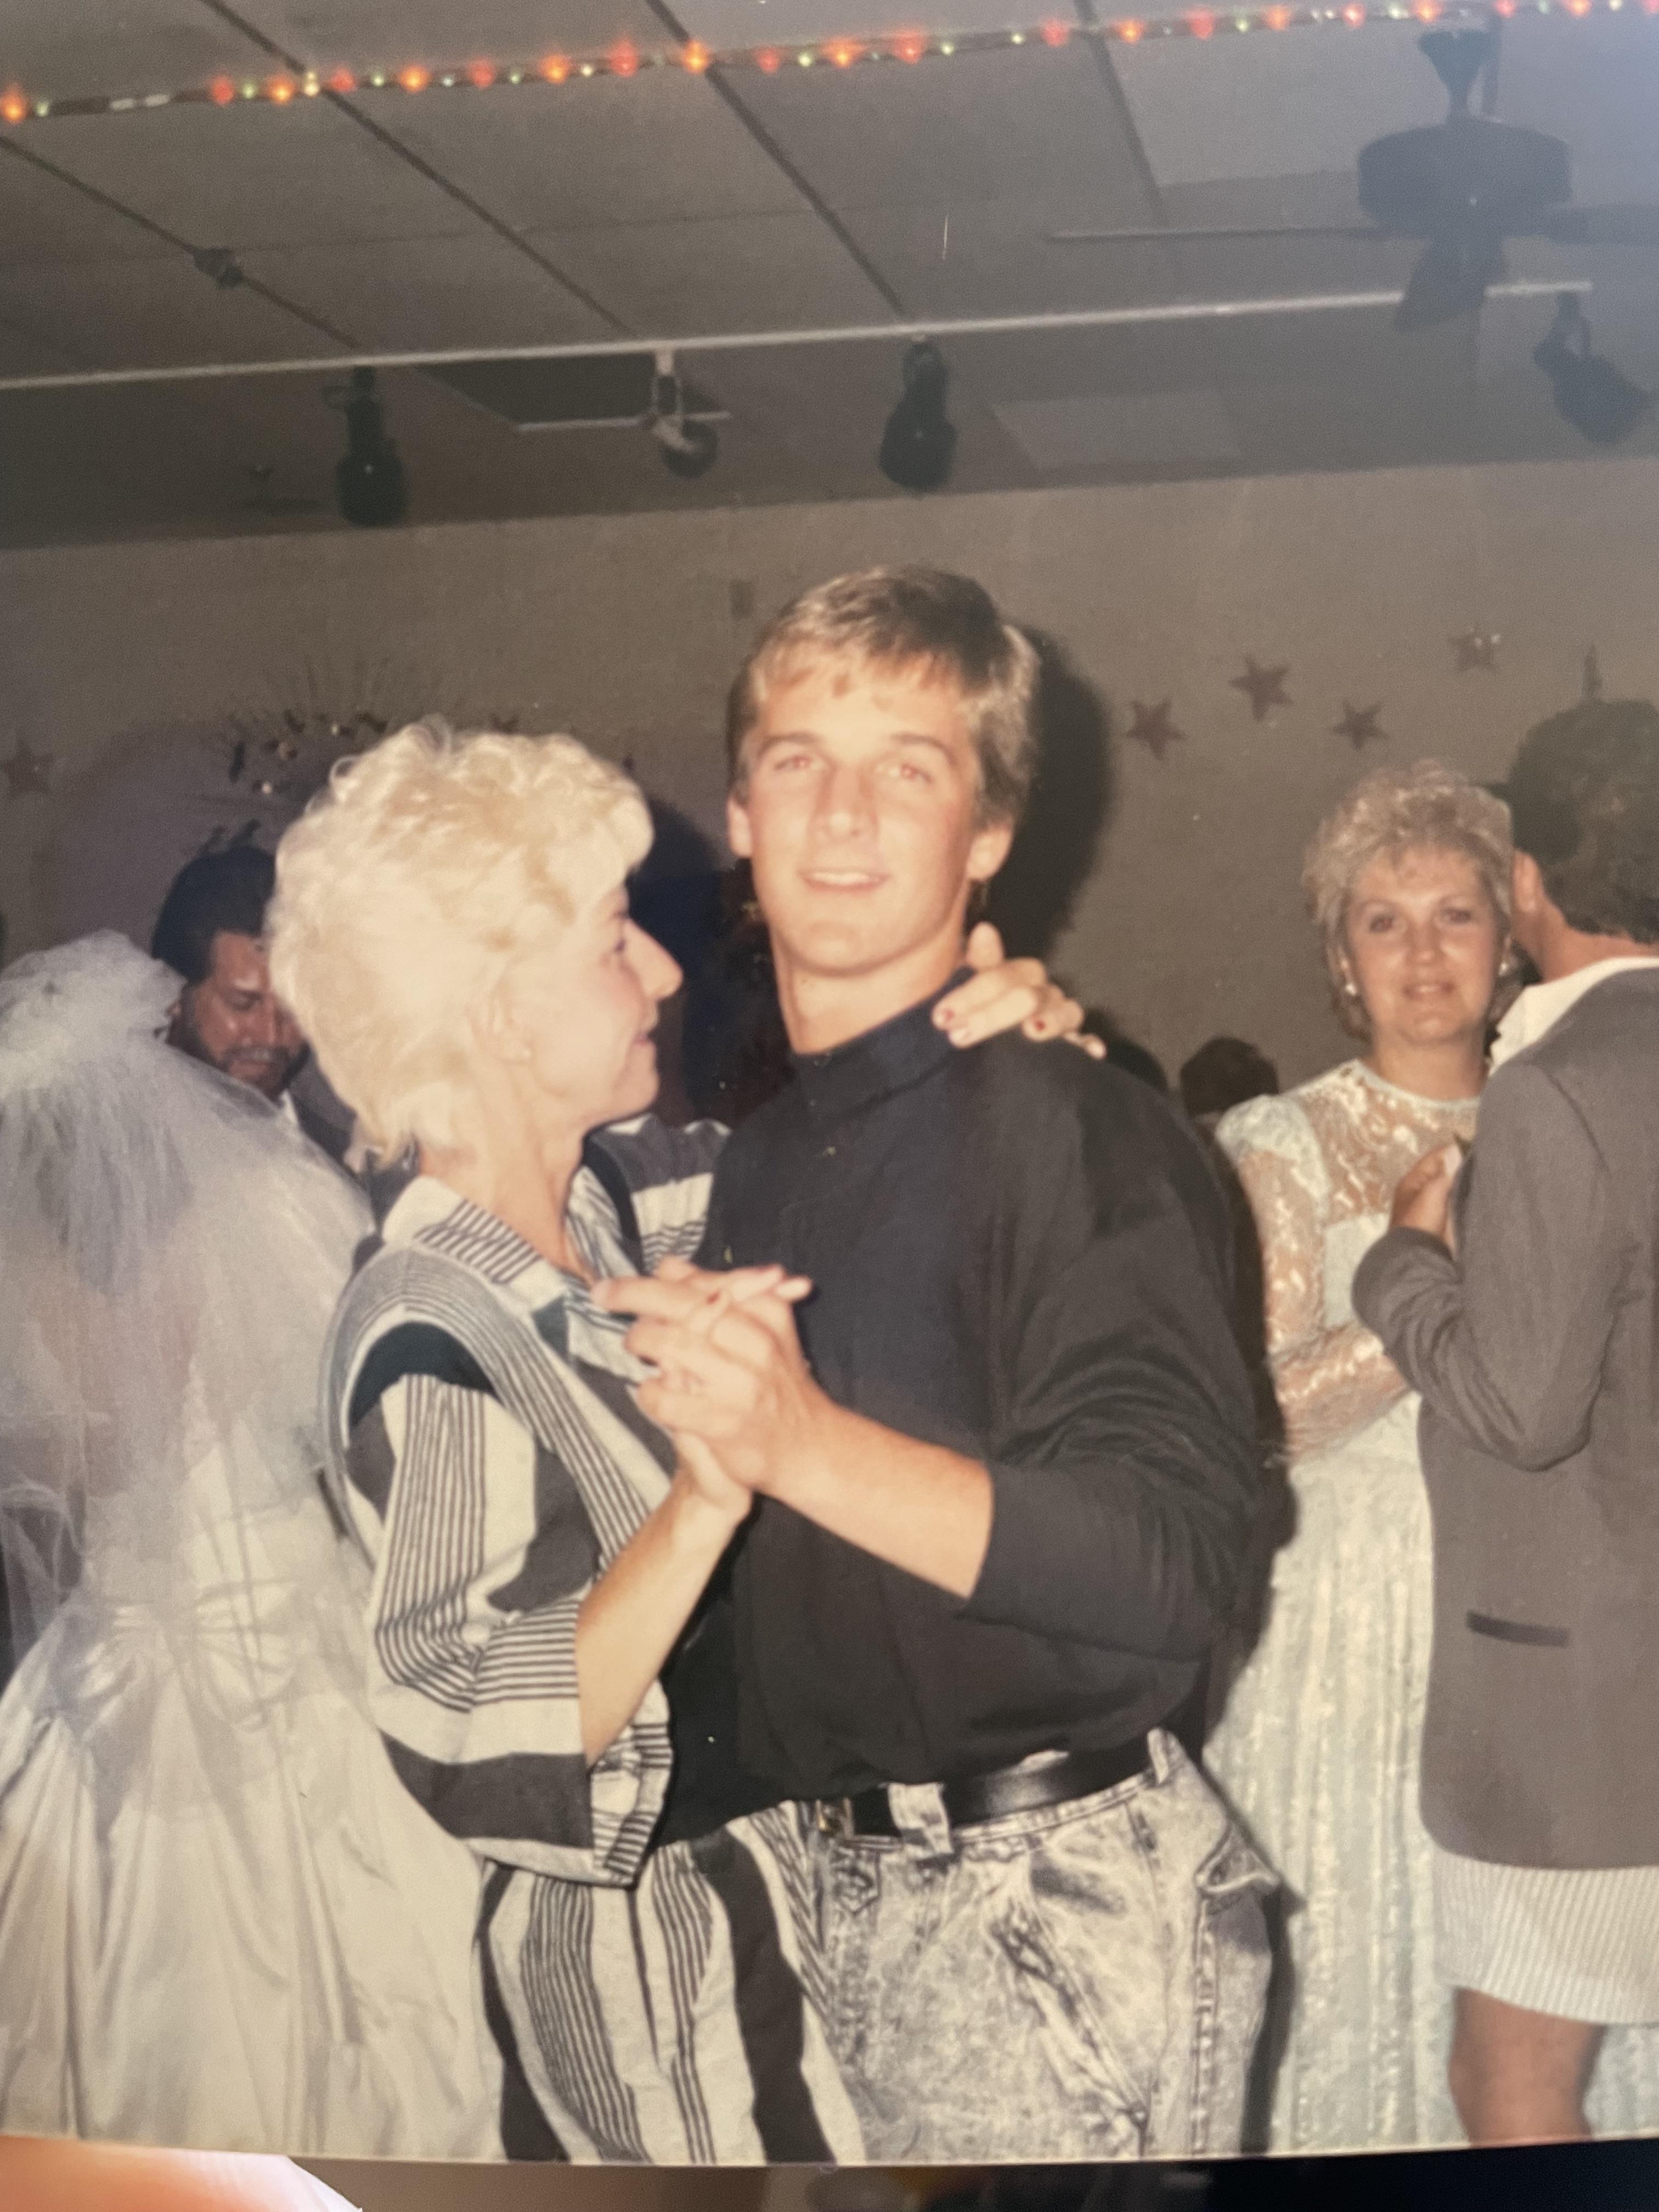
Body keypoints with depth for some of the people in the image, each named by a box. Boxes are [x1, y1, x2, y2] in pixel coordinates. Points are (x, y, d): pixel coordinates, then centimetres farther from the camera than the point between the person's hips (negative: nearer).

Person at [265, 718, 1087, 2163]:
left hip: (758, 1864, 8)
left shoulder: (618, 1190, -5)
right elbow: (471, 1745, -30)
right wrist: (708, 1498, -37)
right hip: (654, 1945, -8)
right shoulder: (433, 1357, -27)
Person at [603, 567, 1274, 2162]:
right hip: (834, 1879, 7)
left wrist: (804, 1442, -33)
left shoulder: (1079, 1133, -14)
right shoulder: (759, 1151, 11)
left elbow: (1171, 1561, -26)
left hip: (1053, 1897, -7)